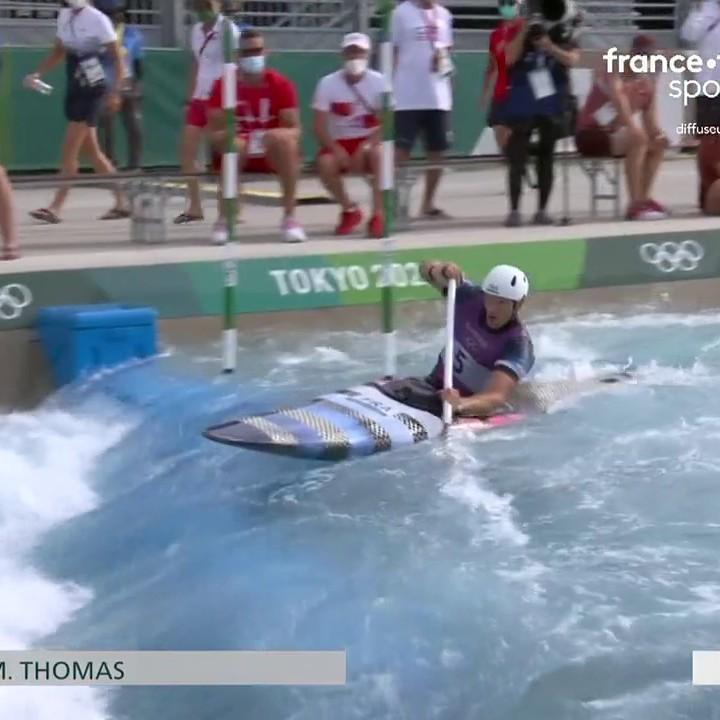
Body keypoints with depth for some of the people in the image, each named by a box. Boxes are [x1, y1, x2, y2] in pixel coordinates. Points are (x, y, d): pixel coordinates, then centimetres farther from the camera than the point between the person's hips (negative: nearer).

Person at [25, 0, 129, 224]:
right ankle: (121, 202, 19)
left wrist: (114, 92, -13)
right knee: (91, 151, 10)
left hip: (92, 90, -8)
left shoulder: (97, 20, -11)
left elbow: (117, 58, -8)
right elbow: (58, 52, 22)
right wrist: (37, 74, 10)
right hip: (74, 89, 8)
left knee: (69, 150, -8)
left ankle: (55, 207, -6)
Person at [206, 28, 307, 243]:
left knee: (285, 140, -32)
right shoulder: (223, 86, -6)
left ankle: (289, 217, -25)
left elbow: (294, 129, -11)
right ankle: (224, 219, -25)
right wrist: (228, 138, -33)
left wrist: (271, 138, -33)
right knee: (234, 146, -34)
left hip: (273, 153, 0)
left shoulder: (281, 84, -7)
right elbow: (214, 132, -9)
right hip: (237, 152, 0)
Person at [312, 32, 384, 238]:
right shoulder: (328, 83, -5)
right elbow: (320, 127, -8)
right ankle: (349, 210, -3)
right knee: (325, 164, -30)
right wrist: (337, 150, -23)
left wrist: (367, 145, -27)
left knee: (378, 153, -35)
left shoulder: (379, 82, -6)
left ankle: (378, 214, -24)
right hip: (339, 143, 1)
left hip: (368, 142, -1)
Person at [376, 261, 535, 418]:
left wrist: (461, 405, -54)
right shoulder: (472, 298, -5)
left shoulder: (519, 345, -21)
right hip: (434, 386, 5)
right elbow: (427, 269, -2)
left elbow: (497, 397, -33)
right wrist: (438, 270, -28)